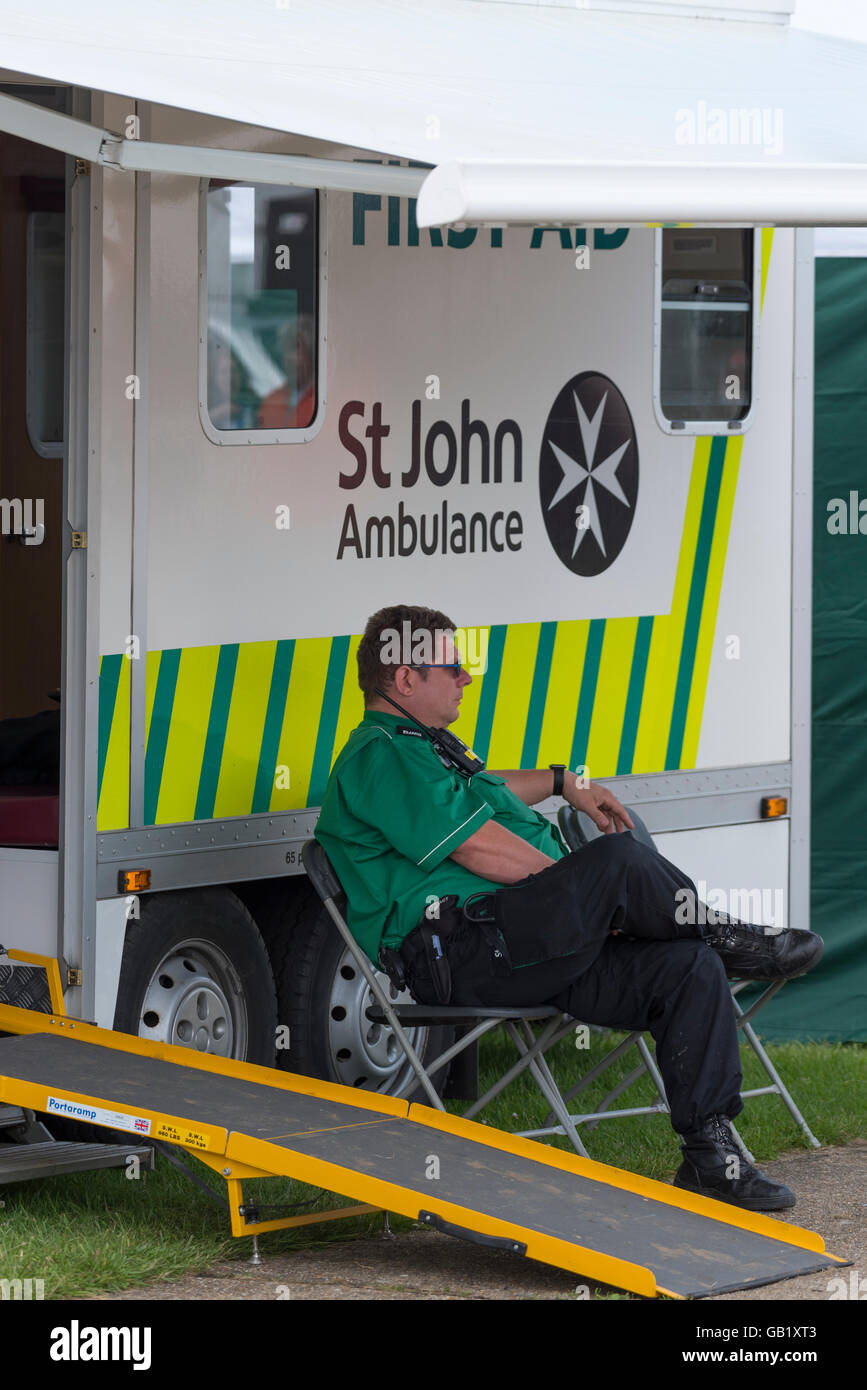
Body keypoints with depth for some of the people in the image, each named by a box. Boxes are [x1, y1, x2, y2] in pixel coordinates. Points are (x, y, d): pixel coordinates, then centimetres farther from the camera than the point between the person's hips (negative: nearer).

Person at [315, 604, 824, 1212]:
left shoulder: (419, 747, 27)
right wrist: (588, 889, -9)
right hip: (462, 950, -11)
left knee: (689, 968, -7)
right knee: (619, 859, -29)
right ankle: (726, 935, -2)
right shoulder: (381, 757, -9)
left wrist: (564, 782, 51)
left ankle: (709, 1155, -7)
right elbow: (480, 848, -15)